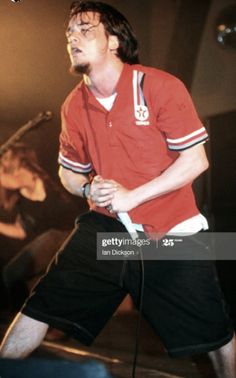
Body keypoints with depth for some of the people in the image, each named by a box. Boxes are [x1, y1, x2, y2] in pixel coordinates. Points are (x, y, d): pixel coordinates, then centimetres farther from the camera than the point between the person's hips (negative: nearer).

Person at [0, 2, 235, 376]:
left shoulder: (160, 86, -10)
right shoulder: (74, 106, 4)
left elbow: (196, 160, -13)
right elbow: (69, 171, 17)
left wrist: (131, 196, -19)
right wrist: (88, 188, -7)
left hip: (171, 233, -3)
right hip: (106, 227, 3)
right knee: (41, 306, -3)